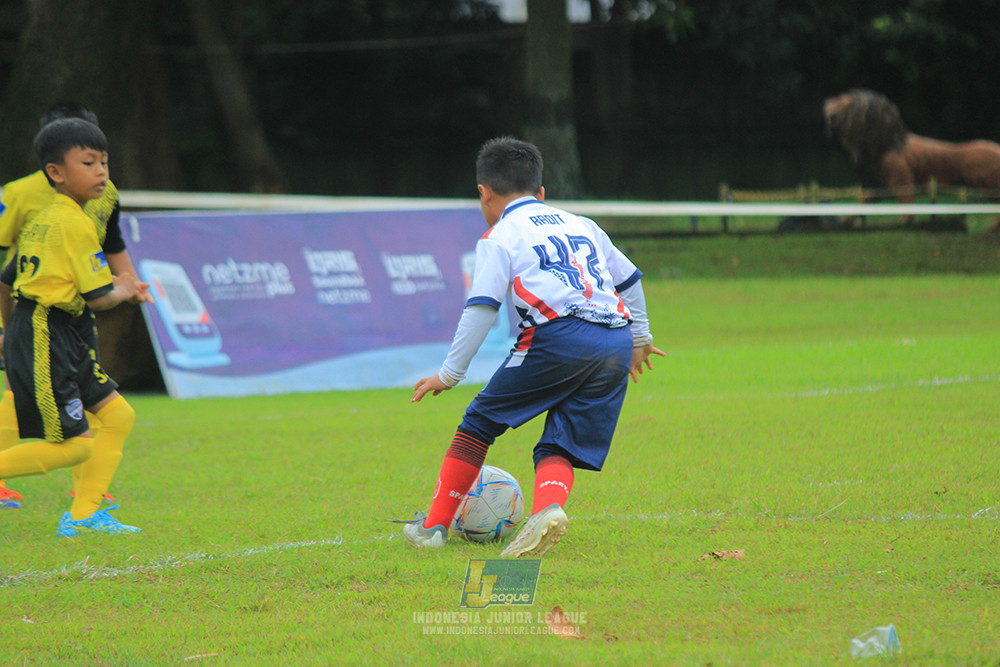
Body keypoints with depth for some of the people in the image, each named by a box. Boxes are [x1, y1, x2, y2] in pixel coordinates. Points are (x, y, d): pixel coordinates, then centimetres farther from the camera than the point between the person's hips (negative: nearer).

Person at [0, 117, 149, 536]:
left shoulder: (44, 218, 15)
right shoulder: (74, 224, -14)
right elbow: (98, 298, -14)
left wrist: (116, 285, 17)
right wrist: (122, 292, 8)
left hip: (59, 337, 10)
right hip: (42, 339, -10)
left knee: (118, 415, 10)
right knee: (74, 446, -8)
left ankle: (83, 516, 11)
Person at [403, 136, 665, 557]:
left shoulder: (499, 238, 9)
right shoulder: (581, 226, 28)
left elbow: (481, 310, -2)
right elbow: (630, 279, 35)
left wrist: (450, 373, 3)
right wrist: (640, 338, 49)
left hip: (559, 337, -5)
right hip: (617, 342, 5)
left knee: (479, 424, 10)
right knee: (559, 448, 6)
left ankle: (435, 526, 11)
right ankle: (549, 506, -27)